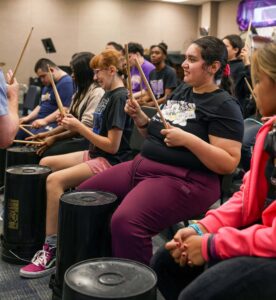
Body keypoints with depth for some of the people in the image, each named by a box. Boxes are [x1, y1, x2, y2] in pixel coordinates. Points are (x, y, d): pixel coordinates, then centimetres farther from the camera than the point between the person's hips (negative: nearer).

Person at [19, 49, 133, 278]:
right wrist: (76, 124, 1)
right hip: (95, 155, 10)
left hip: (111, 162, -10)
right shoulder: (109, 95, 14)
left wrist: (79, 128, -16)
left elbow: (112, 146, -22)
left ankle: (52, 251, -19)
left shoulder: (120, 98, -16)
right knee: (44, 164, 13)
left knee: (55, 180, -26)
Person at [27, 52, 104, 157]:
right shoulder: (81, 91, 18)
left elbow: (85, 127, -18)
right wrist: (47, 134, 5)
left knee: (48, 153, -20)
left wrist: (55, 138, -14)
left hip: (87, 140, -9)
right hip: (76, 137, 9)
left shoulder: (97, 92, -13)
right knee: (39, 150, -5)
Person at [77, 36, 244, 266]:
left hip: (186, 180, -9)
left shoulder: (225, 106, -9)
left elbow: (229, 164, -17)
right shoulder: (181, 92, 15)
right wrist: (139, 117, 3)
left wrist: (188, 139, -25)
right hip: (143, 165, 9)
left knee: (125, 221, -32)